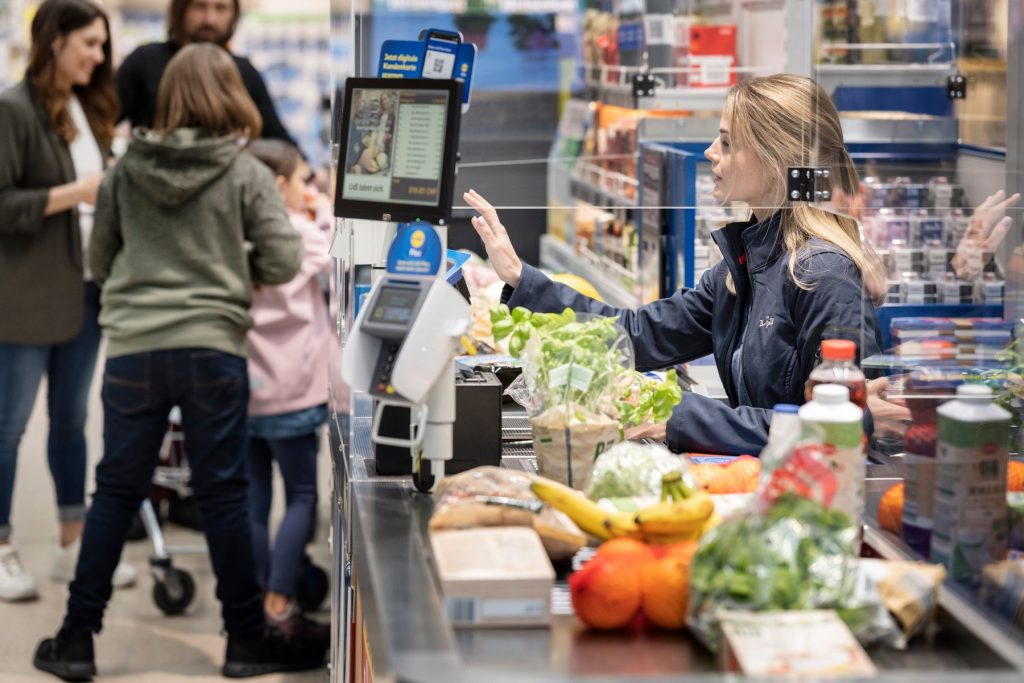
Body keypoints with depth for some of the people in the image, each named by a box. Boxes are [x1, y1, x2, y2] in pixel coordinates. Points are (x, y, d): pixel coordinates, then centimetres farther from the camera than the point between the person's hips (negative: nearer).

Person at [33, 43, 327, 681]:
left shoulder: (125, 170, 5)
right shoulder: (247, 173, -2)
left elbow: (99, 262, 13)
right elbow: (284, 263, -6)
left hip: (132, 350, 2)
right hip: (213, 348, -2)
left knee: (116, 493, 10)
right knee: (223, 495, 6)